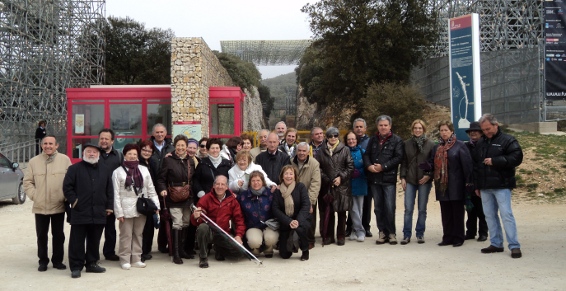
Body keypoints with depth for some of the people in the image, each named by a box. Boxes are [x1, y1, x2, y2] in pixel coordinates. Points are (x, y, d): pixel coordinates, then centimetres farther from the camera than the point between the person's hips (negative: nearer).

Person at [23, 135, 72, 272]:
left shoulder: (65, 160, -2)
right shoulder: (34, 161, 3)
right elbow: (27, 182, 6)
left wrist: (66, 196, -7)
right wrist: (34, 195, -5)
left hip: (59, 206, -1)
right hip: (40, 206, 1)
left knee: (58, 235, 9)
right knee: (41, 235, 9)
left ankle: (57, 260, 22)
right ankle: (43, 261, 22)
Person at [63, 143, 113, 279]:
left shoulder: (105, 170, 11)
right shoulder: (74, 169, 0)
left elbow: (109, 190, 13)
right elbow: (67, 187, -2)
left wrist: (109, 206, 8)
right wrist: (74, 201, -8)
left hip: (99, 213, 4)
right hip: (80, 212, -3)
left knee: (94, 240, 12)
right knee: (77, 241, 1)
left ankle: (92, 263, 25)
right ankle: (76, 267, 8)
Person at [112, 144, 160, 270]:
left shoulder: (144, 170, 8)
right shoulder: (118, 172, -2)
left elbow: (151, 189, 8)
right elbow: (116, 194, -4)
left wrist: (155, 205, 0)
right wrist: (119, 211, -10)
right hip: (126, 208, -3)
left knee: (138, 234, 11)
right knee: (126, 235, 2)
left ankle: (136, 259, 19)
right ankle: (125, 259, 12)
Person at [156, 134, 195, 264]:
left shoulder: (191, 161, 12)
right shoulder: (168, 160, -2)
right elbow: (161, 178, -3)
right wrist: (163, 189, -18)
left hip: (187, 197, 5)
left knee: (186, 223, 10)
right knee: (177, 224, -10)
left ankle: (181, 250, 22)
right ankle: (176, 254, -3)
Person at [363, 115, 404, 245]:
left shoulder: (397, 140, 1)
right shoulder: (373, 140, 15)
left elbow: (398, 157, -9)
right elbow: (366, 155, 11)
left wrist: (383, 167, -14)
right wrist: (369, 166, -9)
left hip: (389, 178, -4)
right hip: (374, 179, 5)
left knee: (390, 207, -4)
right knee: (378, 207, 8)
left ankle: (391, 233, 7)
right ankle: (382, 232, 16)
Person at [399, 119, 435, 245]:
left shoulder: (430, 144, 0)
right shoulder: (407, 144, 6)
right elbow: (404, 162, 8)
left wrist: (429, 175, -9)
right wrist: (403, 177, 1)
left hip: (424, 180, -1)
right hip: (410, 180, 1)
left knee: (422, 209, 6)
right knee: (408, 209, -1)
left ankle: (420, 234, 16)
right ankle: (406, 234, 5)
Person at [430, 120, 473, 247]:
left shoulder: (459, 145, -4)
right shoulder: (437, 147, 14)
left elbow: (467, 164, -8)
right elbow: (434, 164, 16)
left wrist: (468, 182, -15)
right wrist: (427, 166, -7)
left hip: (456, 186, -5)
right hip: (442, 185, 5)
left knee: (457, 212, 2)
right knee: (445, 213, 9)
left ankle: (458, 238, 10)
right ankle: (447, 237, 16)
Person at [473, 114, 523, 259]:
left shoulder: (507, 140, -3)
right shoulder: (481, 143, 15)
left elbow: (517, 158, -14)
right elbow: (475, 164, 20)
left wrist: (495, 161, -18)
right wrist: (477, 185, 16)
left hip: (501, 185, -6)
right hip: (485, 187, 6)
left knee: (506, 214, -9)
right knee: (490, 215, 9)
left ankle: (514, 246, -4)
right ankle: (496, 243, 18)